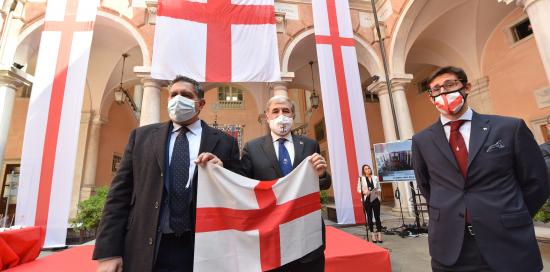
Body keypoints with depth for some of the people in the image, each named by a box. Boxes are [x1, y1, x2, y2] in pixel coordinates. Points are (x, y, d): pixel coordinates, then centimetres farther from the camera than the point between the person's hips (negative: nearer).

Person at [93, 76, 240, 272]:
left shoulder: (224, 143, 0)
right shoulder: (141, 136, 6)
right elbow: (120, 194, 2)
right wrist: (109, 252, -4)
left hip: (201, 251, -1)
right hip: (144, 251, 2)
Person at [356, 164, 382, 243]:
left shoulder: (375, 178, 7)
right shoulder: (361, 178, -1)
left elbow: (379, 188, 13)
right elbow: (358, 189, 0)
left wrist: (377, 191, -8)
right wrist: (364, 192, -17)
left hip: (375, 199, 2)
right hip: (367, 199, -2)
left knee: (377, 216, 3)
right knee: (369, 217, 6)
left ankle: (379, 234, 11)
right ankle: (372, 235, 16)